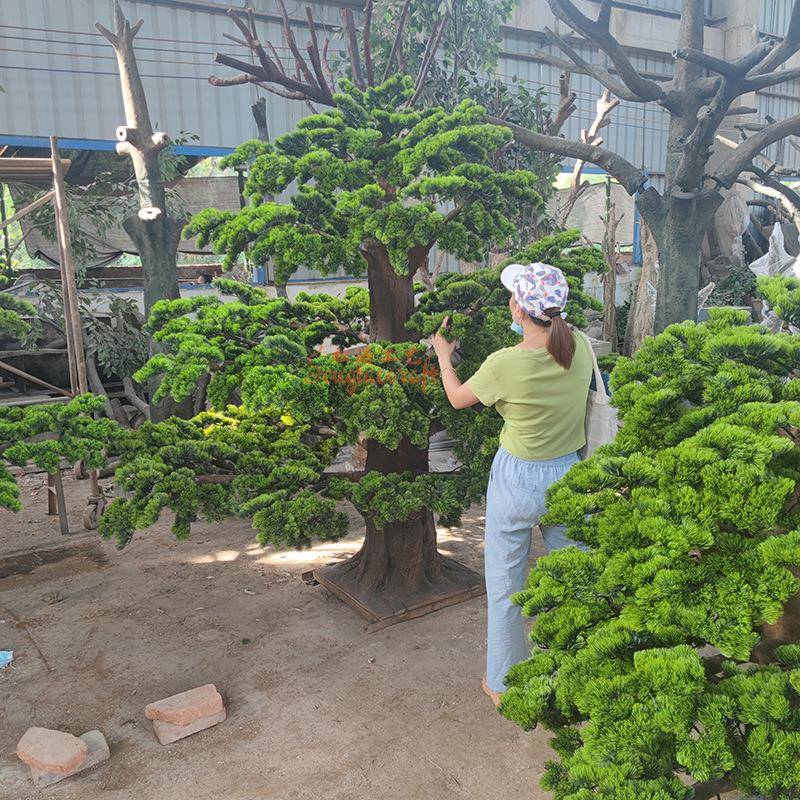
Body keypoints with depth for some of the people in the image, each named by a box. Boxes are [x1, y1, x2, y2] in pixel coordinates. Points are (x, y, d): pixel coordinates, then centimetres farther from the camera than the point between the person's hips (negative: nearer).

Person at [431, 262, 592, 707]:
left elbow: (458, 398, -3)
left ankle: (504, 684, 31)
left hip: (518, 480, -4)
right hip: (569, 475, 4)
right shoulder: (581, 348, -10)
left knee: (506, 585, 14)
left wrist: (444, 357, 16)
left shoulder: (505, 364, -22)